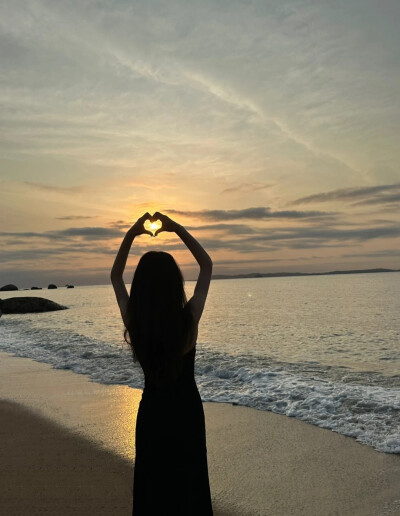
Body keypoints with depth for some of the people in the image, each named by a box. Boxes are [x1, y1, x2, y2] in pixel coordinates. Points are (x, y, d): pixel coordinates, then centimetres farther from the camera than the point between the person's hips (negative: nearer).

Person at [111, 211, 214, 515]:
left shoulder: (133, 321, -19)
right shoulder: (189, 319, -24)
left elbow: (116, 276, 0)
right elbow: (207, 265, -10)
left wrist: (130, 235, -5)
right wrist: (177, 228, -9)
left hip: (151, 412, 2)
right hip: (185, 411, -1)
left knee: (152, 484, 19)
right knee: (188, 483, 17)